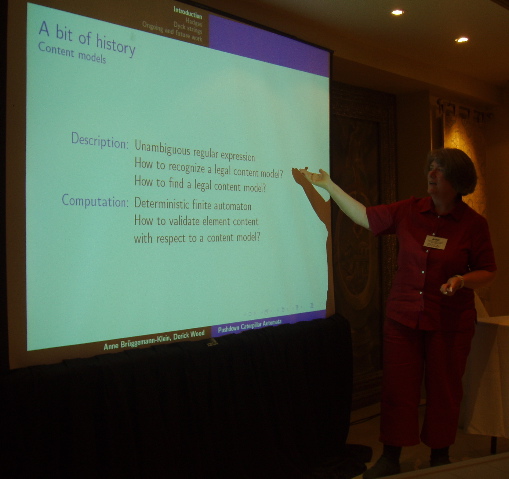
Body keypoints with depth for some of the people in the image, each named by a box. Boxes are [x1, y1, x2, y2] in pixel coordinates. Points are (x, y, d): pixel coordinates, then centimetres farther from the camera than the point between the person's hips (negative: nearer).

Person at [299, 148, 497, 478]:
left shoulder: (474, 224, -6)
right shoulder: (409, 211, 1)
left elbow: (489, 272, 1)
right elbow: (365, 217, 8)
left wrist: (462, 280, -20)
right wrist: (329, 185, 8)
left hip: (450, 323, -2)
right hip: (402, 318, 2)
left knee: (444, 389, 10)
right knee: (397, 388, 6)